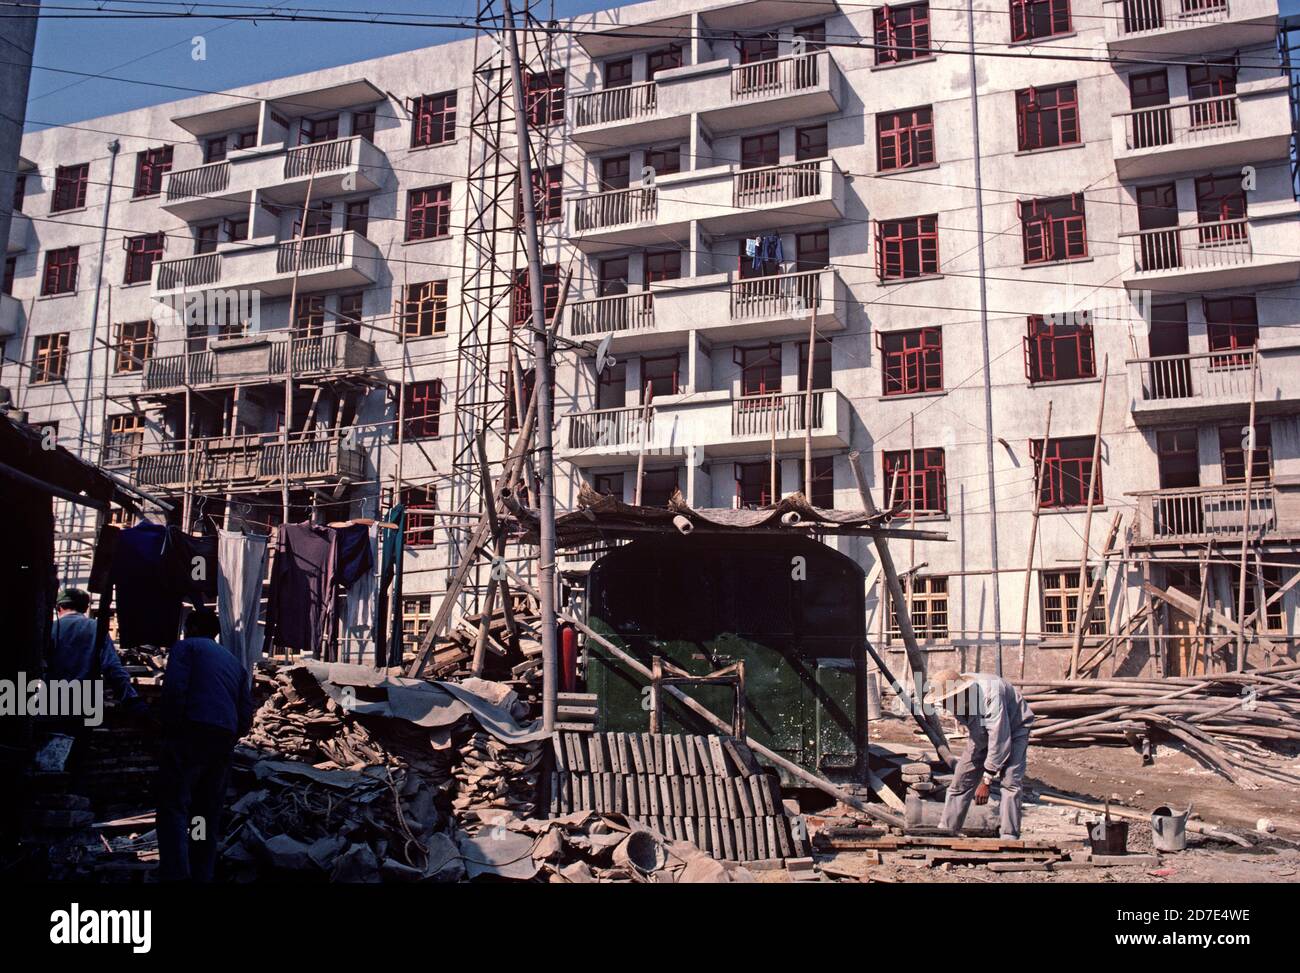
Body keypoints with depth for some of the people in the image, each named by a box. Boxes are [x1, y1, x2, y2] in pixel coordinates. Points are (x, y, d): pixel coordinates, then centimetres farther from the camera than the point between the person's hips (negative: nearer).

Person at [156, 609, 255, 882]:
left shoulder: (186, 646, 10)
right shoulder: (235, 662, 27)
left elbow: (174, 689, -9)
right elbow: (246, 716, 18)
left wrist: (171, 730, -2)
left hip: (191, 734, -6)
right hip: (224, 742, 6)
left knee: (173, 806, -9)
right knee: (208, 814, 10)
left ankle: (176, 875, -24)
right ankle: (202, 877, 8)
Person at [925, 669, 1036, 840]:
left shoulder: (990, 695, -40)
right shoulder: (955, 696, -18)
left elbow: (1000, 741, -35)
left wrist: (986, 782, -27)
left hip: (1013, 729, -6)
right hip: (980, 734, 6)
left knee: (1011, 781, -23)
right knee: (962, 779, 0)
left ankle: (1009, 837, -19)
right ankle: (945, 831, 6)